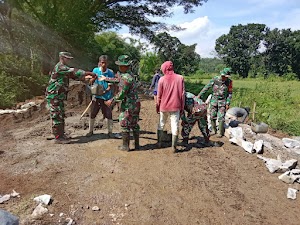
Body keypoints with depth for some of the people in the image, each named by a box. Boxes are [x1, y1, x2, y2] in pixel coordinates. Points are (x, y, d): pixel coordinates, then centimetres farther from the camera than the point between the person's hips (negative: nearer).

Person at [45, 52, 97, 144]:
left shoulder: (64, 69, 18)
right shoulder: (59, 67, -15)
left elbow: (74, 76, 14)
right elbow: (74, 72, -23)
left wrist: (85, 77, -1)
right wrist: (89, 73, -24)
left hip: (59, 97, 10)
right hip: (53, 96, -10)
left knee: (61, 116, 13)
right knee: (57, 116, -7)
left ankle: (61, 134, 22)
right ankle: (58, 137, -2)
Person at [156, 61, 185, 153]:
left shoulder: (162, 79, -6)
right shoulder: (180, 78, -3)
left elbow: (159, 95, -2)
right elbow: (182, 94, -1)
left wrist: (157, 107, 10)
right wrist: (182, 107, 7)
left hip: (164, 107, 0)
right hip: (175, 107, 0)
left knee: (161, 125, 18)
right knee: (175, 126, 6)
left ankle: (159, 143, 28)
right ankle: (174, 147, 7)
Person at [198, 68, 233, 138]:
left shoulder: (229, 82, -6)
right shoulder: (215, 79, -6)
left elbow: (230, 93, 0)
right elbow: (206, 87, -2)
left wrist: (228, 103, -5)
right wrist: (199, 95, -5)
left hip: (222, 102, -2)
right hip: (214, 100, 2)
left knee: (221, 118, -4)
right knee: (212, 117, 6)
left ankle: (221, 133, 10)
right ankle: (214, 130, 24)